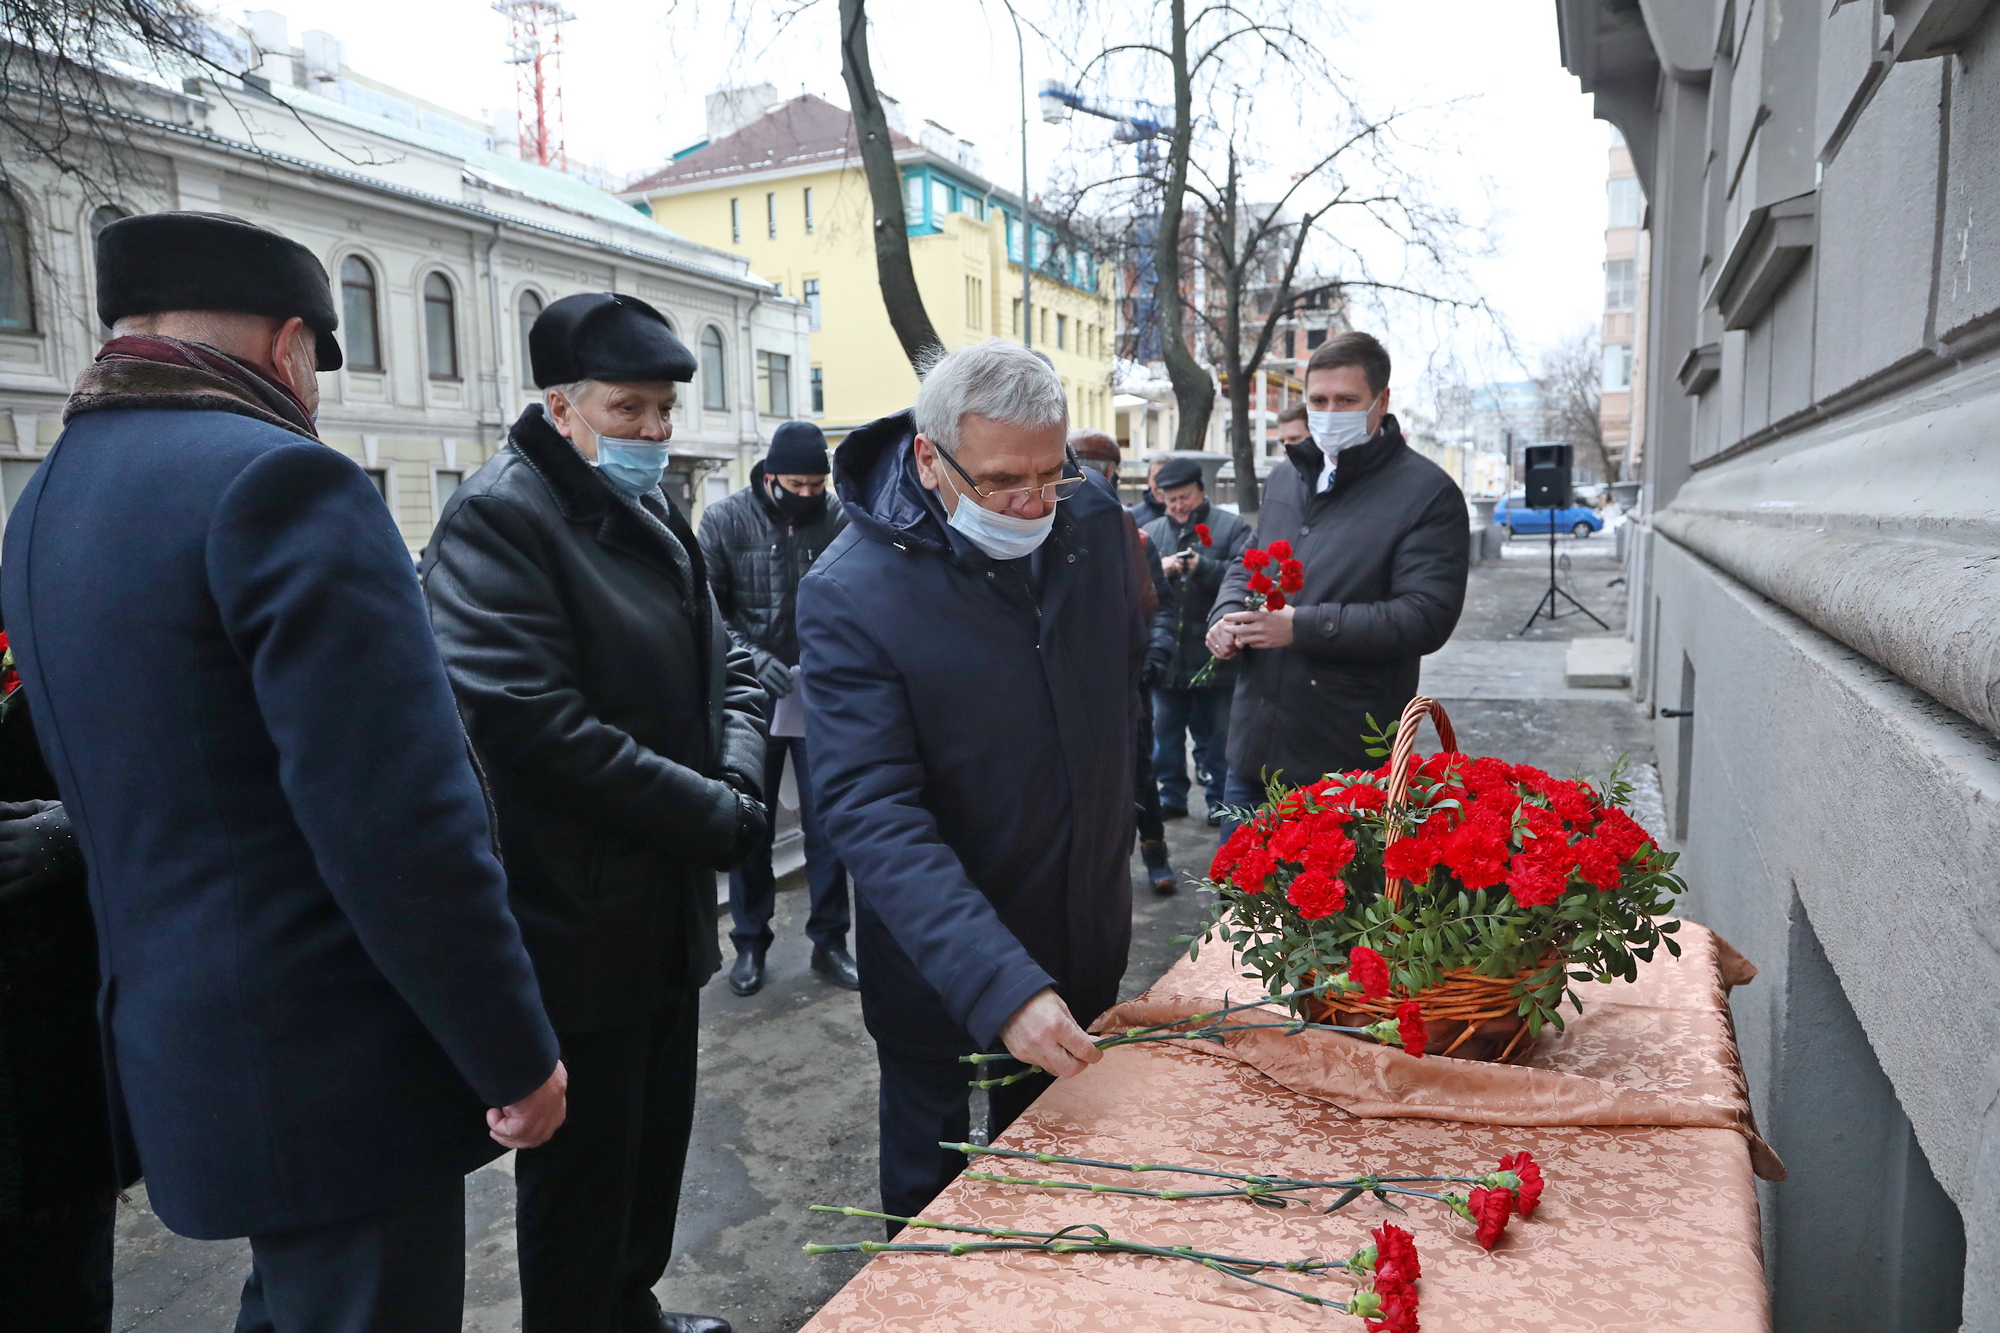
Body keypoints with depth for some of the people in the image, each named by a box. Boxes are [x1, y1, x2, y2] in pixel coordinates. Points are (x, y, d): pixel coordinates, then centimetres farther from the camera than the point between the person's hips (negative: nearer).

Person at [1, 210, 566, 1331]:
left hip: (179, 1054, 9)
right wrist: (516, 1055, -16)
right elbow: (401, 818, -24)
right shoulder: (277, 481, -19)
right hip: (337, 1067, -9)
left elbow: (126, 788, 15)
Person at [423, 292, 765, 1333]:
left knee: (658, 1137, 22)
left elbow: (725, 664, 14)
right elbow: (531, 721, -27)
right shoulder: (499, 517, -16)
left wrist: (739, 779, -8)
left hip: (666, 905, 9)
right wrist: (713, 818, -19)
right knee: (581, 1171, 7)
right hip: (576, 921, -9)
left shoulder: (655, 520, 12)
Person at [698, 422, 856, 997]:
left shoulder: (841, 519, -4)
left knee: (827, 824, 7)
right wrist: (748, 656, -17)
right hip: (752, 699, 0)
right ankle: (749, 942, 26)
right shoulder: (725, 519, -4)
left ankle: (829, 940, 22)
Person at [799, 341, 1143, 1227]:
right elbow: (875, 814, -29)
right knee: (932, 1192, 16)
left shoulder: (1094, 517, -7)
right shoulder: (850, 594, -24)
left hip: (1085, 942, 5)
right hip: (941, 971, -4)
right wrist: (1001, 986, -37)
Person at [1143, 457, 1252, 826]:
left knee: (1218, 734, 7)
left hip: (1215, 655, -3)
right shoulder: (1151, 532, 10)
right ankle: (1170, 794, 24)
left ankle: (1219, 798, 18)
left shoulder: (1231, 528, -1)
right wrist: (1157, 569, -15)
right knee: (1165, 731, 11)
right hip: (1166, 655, 4)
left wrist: (1203, 567, -24)